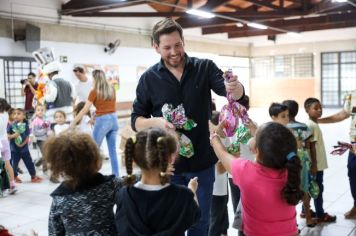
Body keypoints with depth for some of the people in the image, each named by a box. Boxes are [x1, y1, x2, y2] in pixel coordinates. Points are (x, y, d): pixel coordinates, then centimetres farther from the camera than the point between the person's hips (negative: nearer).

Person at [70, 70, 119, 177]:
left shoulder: (94, 92, -7)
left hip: (102, 121, -5)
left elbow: (85, 110, -8)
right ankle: (116, 176, 14)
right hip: (113, 119, 6)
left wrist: (74, 122, -1)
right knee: (113, 150, 11)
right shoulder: (111, 89, 8)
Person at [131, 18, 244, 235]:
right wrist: (156, 122, -23)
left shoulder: (205, 68, -4)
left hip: (202, 162, 1)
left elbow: (236, 94, -15)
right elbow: (136, 121, -1)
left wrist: (234, 88, -40)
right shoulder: (149, 79, -3)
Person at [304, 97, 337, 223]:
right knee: (318, 188, 1)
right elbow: (312, 146, -23)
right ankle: (320, 215, 13)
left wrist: (314, 164, 19)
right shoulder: (312, 126, -21)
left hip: (317, 163, 10)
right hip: (316, 164, -10)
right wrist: (314, 165, -22)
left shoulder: (312, 124, 10)